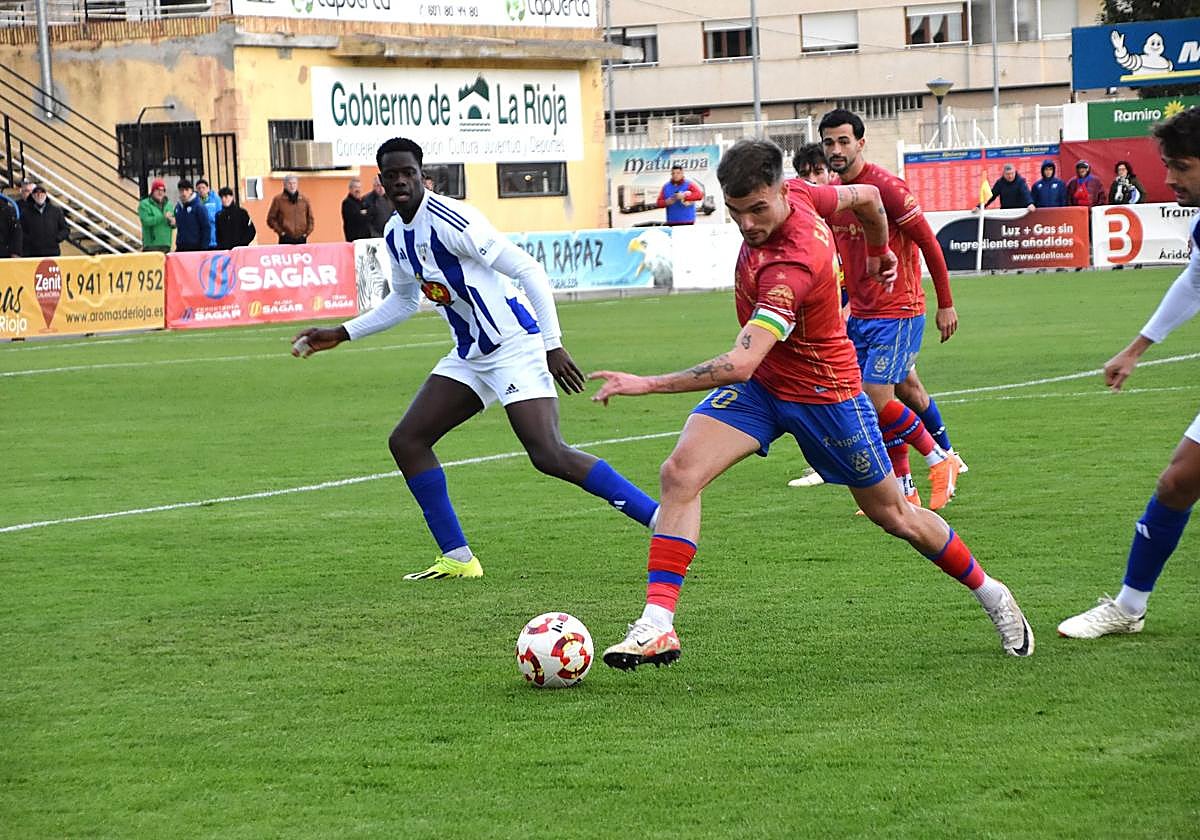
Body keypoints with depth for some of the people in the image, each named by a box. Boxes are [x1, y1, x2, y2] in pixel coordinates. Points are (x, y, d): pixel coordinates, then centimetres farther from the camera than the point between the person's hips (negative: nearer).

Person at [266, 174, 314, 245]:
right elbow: (271, 219, 3)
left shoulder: (304, 200, 11)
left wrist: (307, 232, 4)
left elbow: (310, 218, 18)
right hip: (285, 239, -3)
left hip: (301, 239, 3)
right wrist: (280, 231, -7)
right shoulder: (278, 200, 1)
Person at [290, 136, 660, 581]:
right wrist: (341, 334, 25)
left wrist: (553, 344, -21)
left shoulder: (449, 220, -19)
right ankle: (458, 559, 12)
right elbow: (403, 301, 28)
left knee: (549, 455, -22)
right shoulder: (395, 235, 9)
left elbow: (528, 270, -19)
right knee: (407, 441, 6)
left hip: (515, 346, -9)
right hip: (470, 356, 9)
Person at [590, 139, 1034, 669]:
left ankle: (990, 595, 37)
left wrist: (650, 384, -50)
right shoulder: (798, 194, -13)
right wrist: (878, 254, 28)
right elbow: (866, 198, 7)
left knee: (893, 515, 12)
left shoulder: (791, 267, -37)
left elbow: (740, 365, -45)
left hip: (824, 392, -7)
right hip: (760, 382, 7)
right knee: (680, 471, -17)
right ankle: (657, 625, -20)